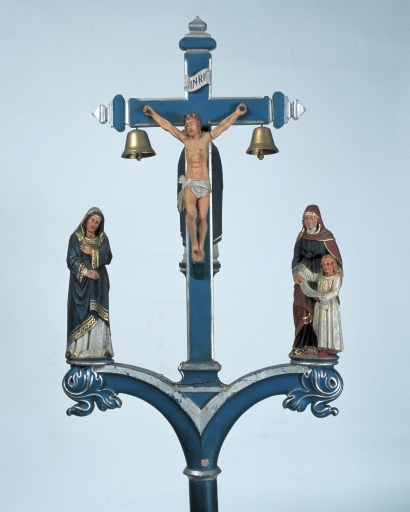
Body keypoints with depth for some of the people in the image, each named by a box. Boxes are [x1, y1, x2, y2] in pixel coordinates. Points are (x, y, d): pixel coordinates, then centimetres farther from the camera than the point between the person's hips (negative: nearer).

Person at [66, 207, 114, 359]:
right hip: (80, 282, -3)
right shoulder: (75, 237, 1)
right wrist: (86, 271, -16)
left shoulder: (102, 238, 10)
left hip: (98, 282, 3)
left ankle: (99, 349, -1)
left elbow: (108, 257, -1)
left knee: (98, 314, -2)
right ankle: (78, 349, -5)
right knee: (81, 314, -6)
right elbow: (72, 259, -7)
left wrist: (93, 252, -14)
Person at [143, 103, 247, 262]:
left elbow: (223, 125, 2)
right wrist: (153, 114, 8)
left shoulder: (206, 138, 2)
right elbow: (167, 126, 7)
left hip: (204, 184, 1)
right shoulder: (185, 139, 5)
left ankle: (201, 248, 10)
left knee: (202, 218, 0)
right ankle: (194, 246, -9)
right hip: (189, 183, 0)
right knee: (191, 215, -19)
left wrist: (237, 113, -2)